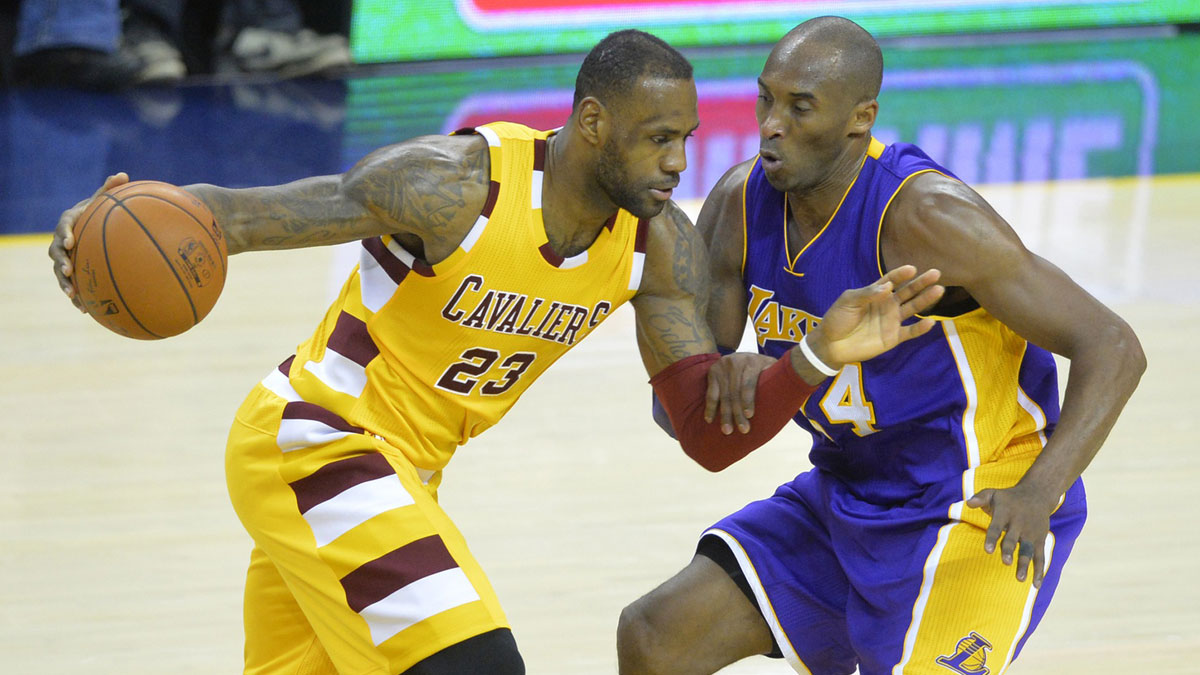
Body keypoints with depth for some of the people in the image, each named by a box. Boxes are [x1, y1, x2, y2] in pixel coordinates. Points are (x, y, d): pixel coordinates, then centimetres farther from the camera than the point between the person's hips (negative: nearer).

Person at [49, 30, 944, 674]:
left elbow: (711, 432, -4)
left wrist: (819, 357, -21)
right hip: (310, 441, -8)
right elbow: (239, 212, -28)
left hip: (400, 473, 8)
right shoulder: (457, 185, -26)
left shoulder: (660, 246, -5)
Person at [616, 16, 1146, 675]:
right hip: (844, 500, 7)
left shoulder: (924, 216, -25)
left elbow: (1112, 349, -25)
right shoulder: (738, 205, -5)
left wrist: (1038, 494, -38)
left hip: (981, 516, -7)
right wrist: (725, 377, -25)